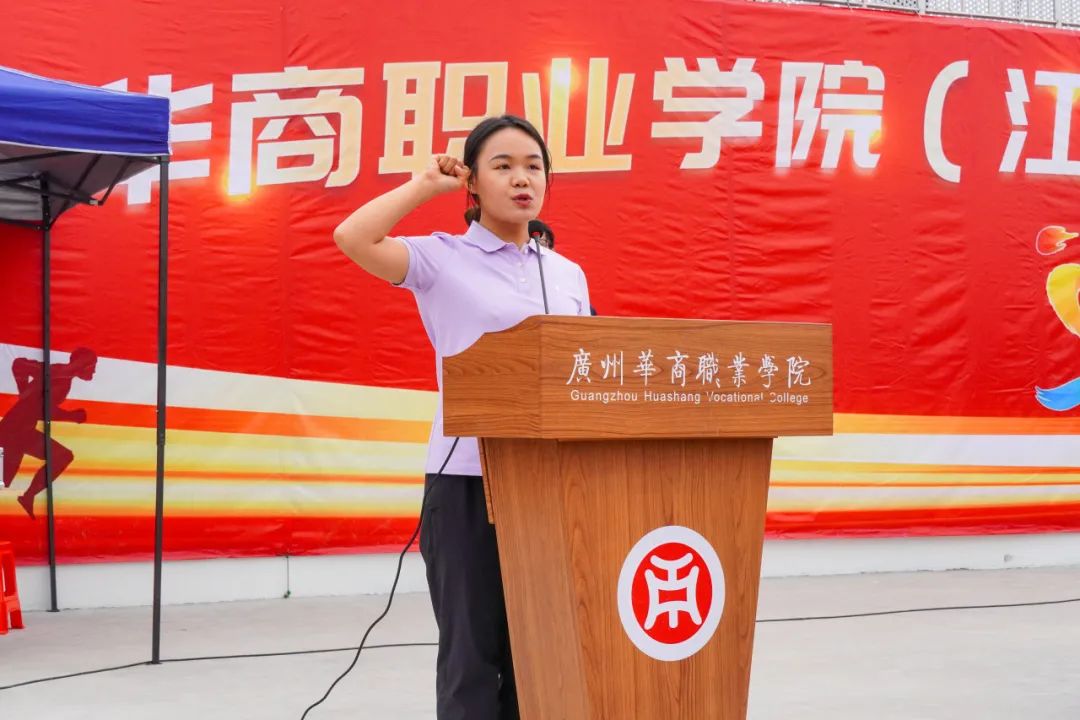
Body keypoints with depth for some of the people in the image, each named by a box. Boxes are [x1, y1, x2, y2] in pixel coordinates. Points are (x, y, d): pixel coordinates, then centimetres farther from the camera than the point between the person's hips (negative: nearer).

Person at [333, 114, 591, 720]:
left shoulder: (568, 274, 13)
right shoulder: (443, 260, -2)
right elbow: (353, 239, -18)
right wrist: (427, 185, -6)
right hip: (468, 479, -5)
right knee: (473, 648, 2)